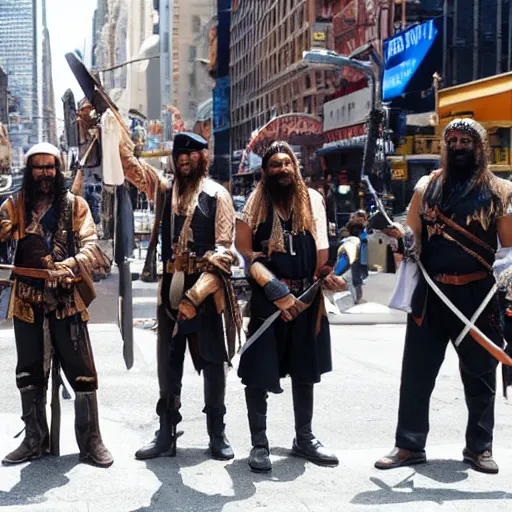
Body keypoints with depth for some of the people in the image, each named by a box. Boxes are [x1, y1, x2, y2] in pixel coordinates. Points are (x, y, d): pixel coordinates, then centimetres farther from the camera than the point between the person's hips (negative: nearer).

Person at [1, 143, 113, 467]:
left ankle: (91, 441, 12)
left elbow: (91, 245, -8)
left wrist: (70, 265, -27)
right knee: (29, 373, 11)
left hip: (66, 298, -2)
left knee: (81, 371, 1)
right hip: (27, 300, 2)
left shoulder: (75, 205, 2)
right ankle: (35, 440, 25)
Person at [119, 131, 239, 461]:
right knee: (169, 363, 9)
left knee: (212, 361, 5)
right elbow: (128, 160, 8)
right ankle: (166, 434, 18)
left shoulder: (217, 195, -2)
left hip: (207, 289, -4)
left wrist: (196, 294, -17)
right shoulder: (165, 190, 11)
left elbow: (224, 250, -9)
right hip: (171, 287, 4)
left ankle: (217, 434, 17)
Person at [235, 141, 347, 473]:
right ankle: (259, 443, 11)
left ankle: (304, 438, 29)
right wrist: (277, 290, -15)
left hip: (307, 297, 3)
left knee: (305, 370, 15)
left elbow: (321, 247, 5)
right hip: (266, 298, -3)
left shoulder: (312, 199, 6)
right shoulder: (255, 203, -2)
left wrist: (327, 277, -14)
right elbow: (245, 251, -6)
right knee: (259, 374, -1)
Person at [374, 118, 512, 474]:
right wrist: (398, 233, -12)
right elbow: (413, 240, 10)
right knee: (416, 374, 6)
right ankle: (410, 445, 18)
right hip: (430, 295, 2)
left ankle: (480, 447, 25)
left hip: (479, 296, -2)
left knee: (480, 376, 10)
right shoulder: (427, 187, 9)